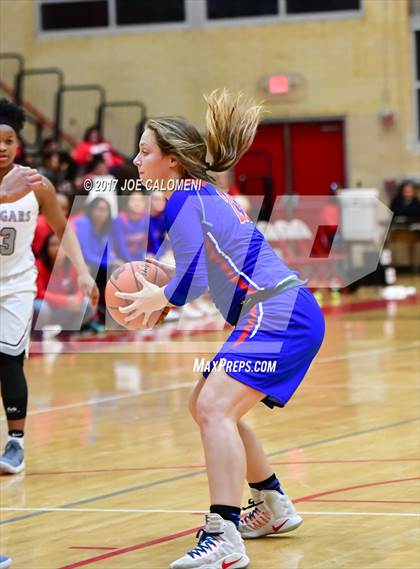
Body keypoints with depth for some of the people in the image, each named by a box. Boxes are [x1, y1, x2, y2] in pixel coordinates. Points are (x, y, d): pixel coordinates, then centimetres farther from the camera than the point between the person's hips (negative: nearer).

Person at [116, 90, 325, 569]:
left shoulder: (184, 200, -11)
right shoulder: (204, 194, 19)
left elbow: (192, 283, -18)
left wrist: (156, 300, 0)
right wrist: (165, 274, 15)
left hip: (278, 316, -11)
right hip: (273, 317, 11)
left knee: (215, 406, -22)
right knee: (208, 407, 20)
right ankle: (275, 509, 31)